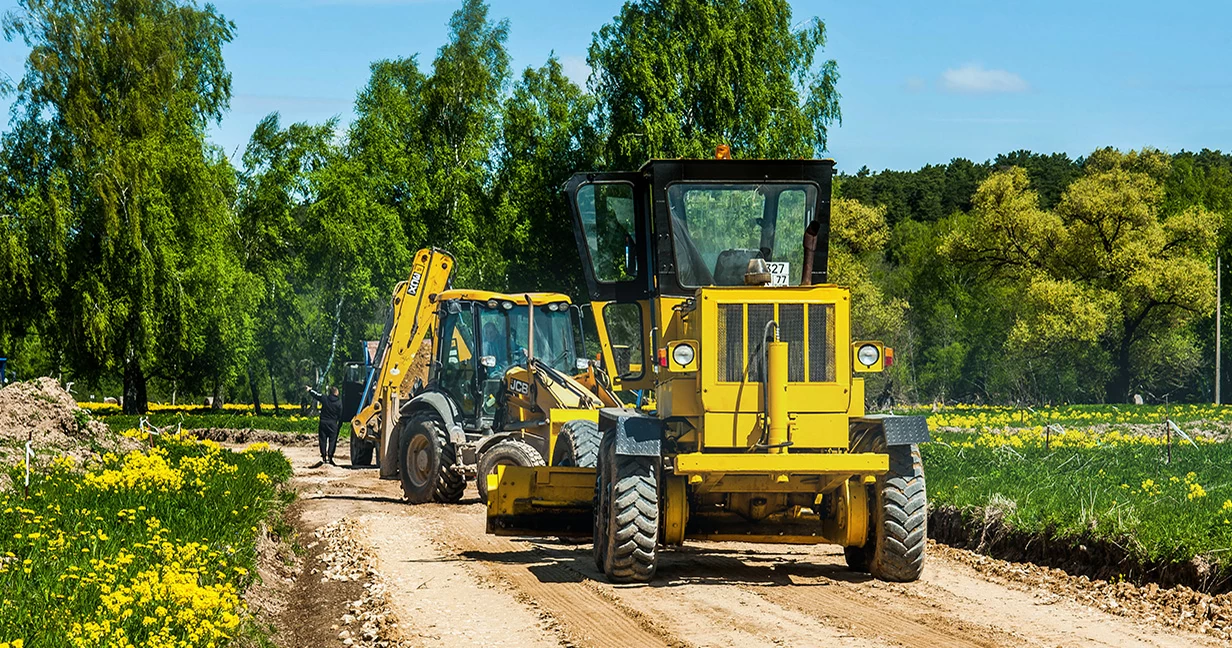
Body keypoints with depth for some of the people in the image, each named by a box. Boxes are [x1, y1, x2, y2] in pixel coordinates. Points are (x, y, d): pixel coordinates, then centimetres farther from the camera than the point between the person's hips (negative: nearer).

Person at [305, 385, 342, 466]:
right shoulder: (339, 402, -6)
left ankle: (324, 457, 5)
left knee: (323, 440, 7)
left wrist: (309, 389, 31)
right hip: (333, 424, -2)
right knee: (332, 441, 1)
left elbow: (316, 394, 13)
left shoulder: (324, 398, -2)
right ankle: (330, 457, -8)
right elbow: (340, 415, -3)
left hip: (323, 422, 2)